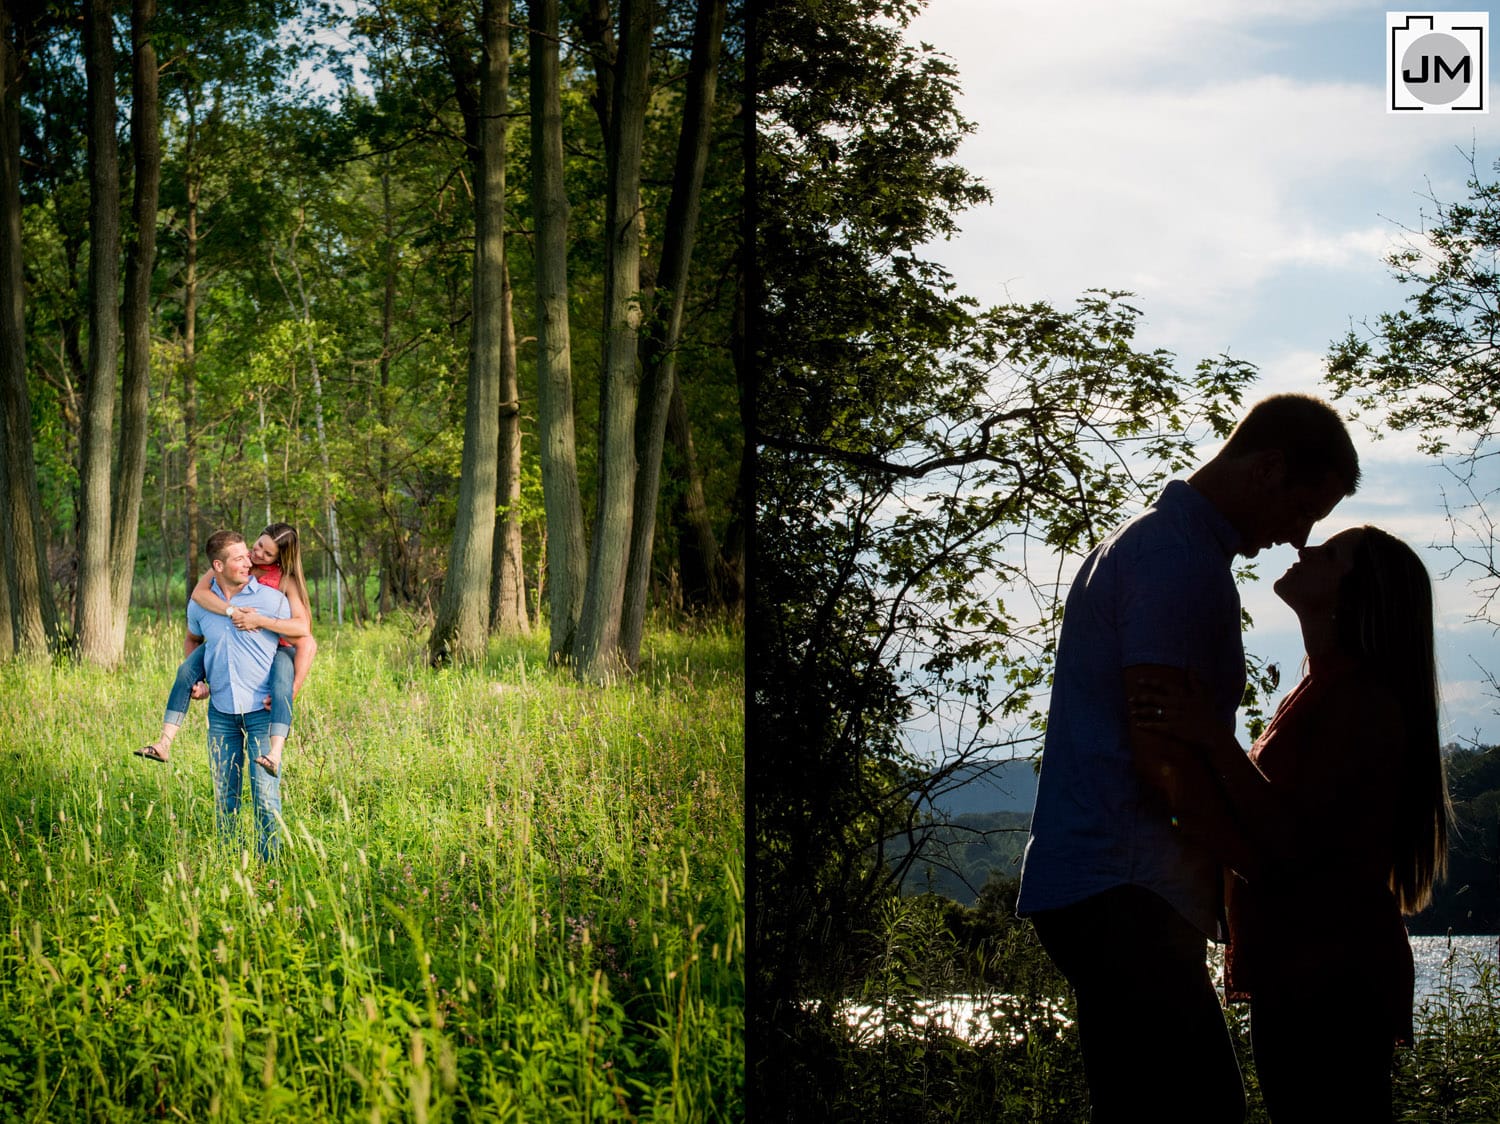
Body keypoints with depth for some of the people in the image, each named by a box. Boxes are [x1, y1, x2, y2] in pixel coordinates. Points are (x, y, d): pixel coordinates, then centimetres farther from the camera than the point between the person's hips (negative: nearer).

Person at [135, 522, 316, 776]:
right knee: (186, 670, -16)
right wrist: (232, 612, -39)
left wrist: (259, 621, -43)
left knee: (281, 685, -36)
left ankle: (275, 755, -51)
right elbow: (199, 592, -24)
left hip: (275, 646, -4)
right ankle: (164, 743, -20)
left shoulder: (287, 581, -21)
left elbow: (303, 627, -34)